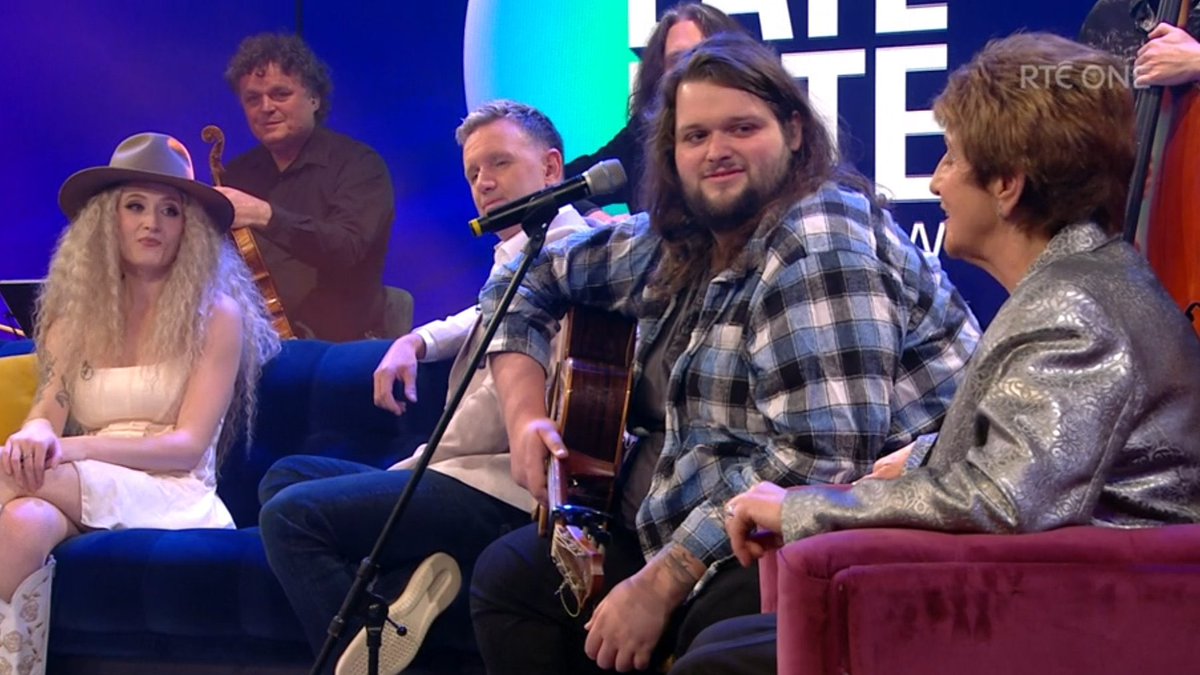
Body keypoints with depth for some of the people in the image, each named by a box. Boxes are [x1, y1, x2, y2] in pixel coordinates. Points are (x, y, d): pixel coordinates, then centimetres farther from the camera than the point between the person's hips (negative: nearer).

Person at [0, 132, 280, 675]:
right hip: (86, 492, 3)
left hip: (173, 498, -3)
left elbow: (189, 444, -4)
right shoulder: (77, 316, 17)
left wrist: (77, 448, -20)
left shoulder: (215, 316, 4)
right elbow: (48, 412, 7)